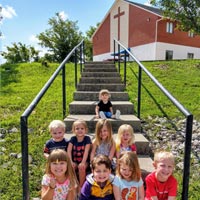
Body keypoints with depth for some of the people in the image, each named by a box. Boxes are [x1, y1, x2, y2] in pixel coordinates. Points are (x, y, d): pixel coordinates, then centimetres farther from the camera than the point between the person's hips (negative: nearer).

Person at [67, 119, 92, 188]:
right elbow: (69, 151, -10)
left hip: (84, 161, -2)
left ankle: (81, 186, -8)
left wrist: (83, 162, -26)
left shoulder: (87, 138, -9)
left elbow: (86, 151, -17)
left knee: (82, 168, -30)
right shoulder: (72, 139, -3)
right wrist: (70, 162, -21)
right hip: (74, 161, 2)